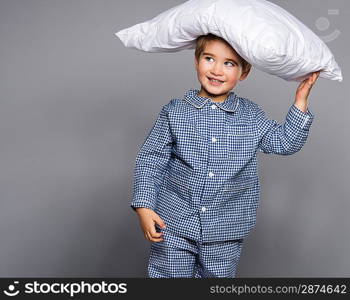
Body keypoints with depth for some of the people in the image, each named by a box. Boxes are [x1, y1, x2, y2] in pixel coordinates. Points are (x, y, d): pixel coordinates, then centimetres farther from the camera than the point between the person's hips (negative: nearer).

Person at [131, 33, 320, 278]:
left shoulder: (251, 115, 2)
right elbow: (150, 161, -3)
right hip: (174, 227, -1)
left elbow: (285, 143, 4)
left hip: (225, 231, 2)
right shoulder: (174, 112, -4)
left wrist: (300, 100, -3)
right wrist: (144, 207, -12)